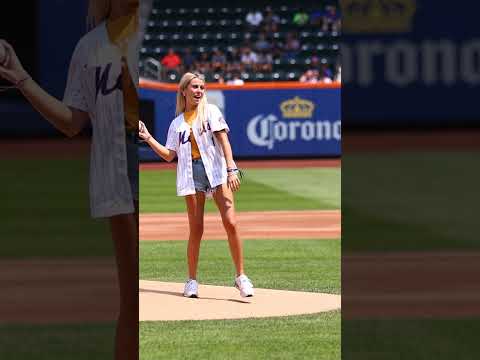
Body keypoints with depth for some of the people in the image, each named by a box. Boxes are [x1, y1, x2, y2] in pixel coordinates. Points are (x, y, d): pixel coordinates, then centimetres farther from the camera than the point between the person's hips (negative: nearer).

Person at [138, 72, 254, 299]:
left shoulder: (211, 112, 7)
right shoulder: (177, 123, 15)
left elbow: (223, 140, -3)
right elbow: (169, 155, 14)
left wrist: (231, 169, -13)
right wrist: (148, 138, 5)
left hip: (216, 171, -2)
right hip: (191, 174, 2)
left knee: (231, 223, -12)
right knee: (196, 229, 0)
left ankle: (240, 276, -6)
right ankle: (192, 280, 12)